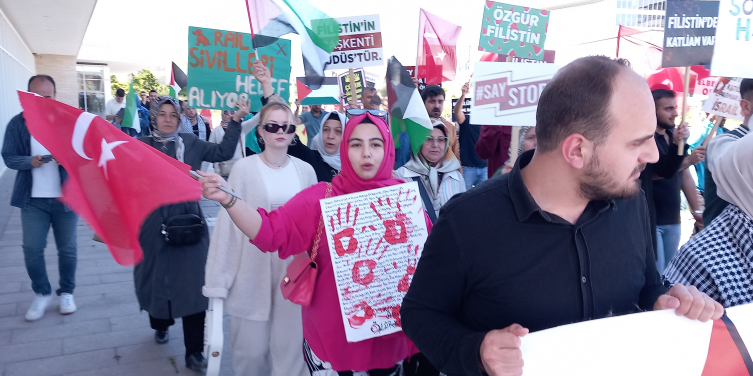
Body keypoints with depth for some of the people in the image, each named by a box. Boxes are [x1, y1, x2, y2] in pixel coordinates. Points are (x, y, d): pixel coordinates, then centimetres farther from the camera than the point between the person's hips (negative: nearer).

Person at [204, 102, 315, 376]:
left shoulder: (305, 171, 3)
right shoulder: (244, 169, -5)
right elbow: (228, 223, -5)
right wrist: (218, 278, -5)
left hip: (294, 272, 2)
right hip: (253, 271, -2)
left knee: (290, 346, 6)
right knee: (251, 349, 6)